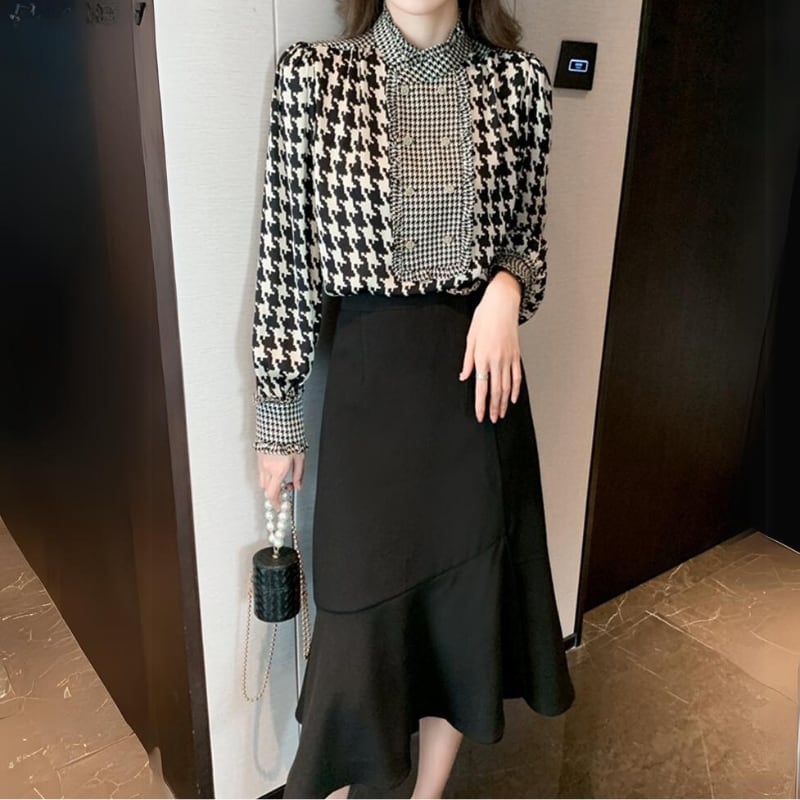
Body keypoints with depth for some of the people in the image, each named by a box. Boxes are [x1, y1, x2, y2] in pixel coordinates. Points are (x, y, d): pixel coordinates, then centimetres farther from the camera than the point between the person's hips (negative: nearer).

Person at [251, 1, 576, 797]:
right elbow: (286, 256, -2)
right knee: (360, 612, 9)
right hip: (370, 373, -2)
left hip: (480, 377, 3)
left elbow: (529, 240, 11)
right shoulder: (312, 74, -3)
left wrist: (506, 286, -13)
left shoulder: (517, 79, 3)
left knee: (467, 597, 16)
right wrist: (278, 417, 1)